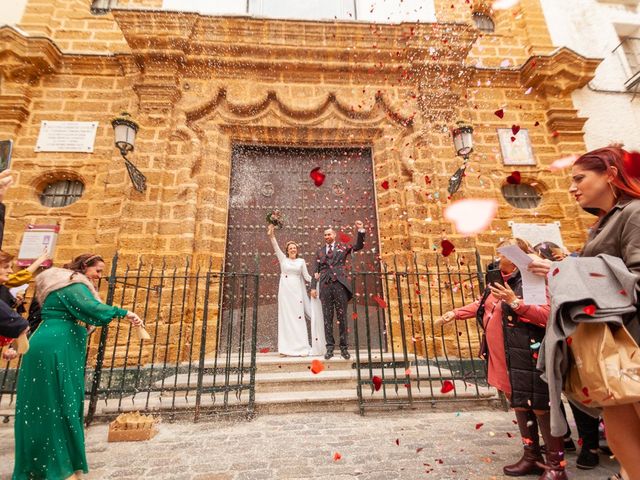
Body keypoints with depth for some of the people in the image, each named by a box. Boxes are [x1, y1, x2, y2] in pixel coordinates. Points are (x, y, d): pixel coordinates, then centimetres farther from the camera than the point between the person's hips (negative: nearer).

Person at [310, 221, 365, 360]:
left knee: (342, 317, 2)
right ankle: (330, 347, 11)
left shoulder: (342, 246, 13)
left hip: (340, 284, -1)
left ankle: (344, 347, 10)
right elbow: (316, 270, 12)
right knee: (327, 318, 3)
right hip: (325, 285, 2)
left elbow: (359, 246, 10)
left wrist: (360, 230, -1)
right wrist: (313, 287, 4)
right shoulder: (320, 251, 15)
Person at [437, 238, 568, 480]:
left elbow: (548, 314, -22)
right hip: (505, 357, 8)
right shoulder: (499, 281, 11)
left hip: (529, 356, -8)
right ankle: (532, 457, 34)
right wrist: (455, 313, 15)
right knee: (519, 406, 18)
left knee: (540, 407, 2)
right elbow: (481, 305, 20)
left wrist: (515, 302, -26)